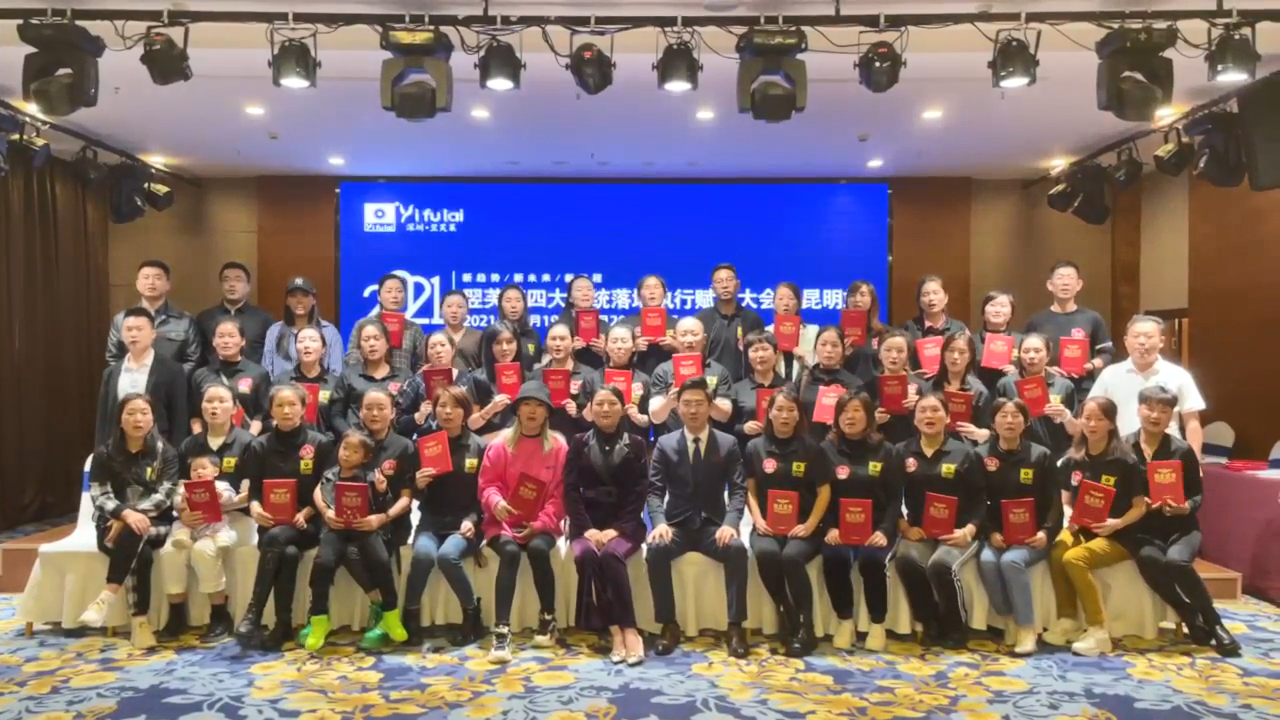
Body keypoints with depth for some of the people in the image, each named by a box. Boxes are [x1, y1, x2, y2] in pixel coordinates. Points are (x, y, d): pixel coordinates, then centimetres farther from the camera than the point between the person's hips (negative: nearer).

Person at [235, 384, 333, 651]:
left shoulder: (321, 444, 2)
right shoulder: (259, 446, 9)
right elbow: (253, 489, 6)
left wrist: (305, 513, -16)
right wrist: (254, 507, -17)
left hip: (307, 523, -1)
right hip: (271, 524, 2)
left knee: (276, 538, -34)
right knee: (289, 553, -32)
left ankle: (253, 614, -28)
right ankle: (283, 624, -24)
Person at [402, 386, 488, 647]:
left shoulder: (479, 447, 1)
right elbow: (417, 496, 10)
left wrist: (472, 519, -15)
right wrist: (418, 485, -13)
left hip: (465, 521, -2)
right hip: (432, 520, 2)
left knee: (447, 555, -32)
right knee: (423, 554, -31)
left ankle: (472, 615, -9)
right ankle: (411, 616, -8)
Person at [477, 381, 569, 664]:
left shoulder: (559, 446, 1)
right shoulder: (500, 444, 1)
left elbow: (560, 494, -1)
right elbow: (487, 484, 2)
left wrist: (539, 524, -13)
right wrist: (496, 502, -21)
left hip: (541, 524, 0)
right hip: (504, 521, 0)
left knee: (538, 549, -32)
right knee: (510, 552, -32)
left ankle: (548, 618, -9)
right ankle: (501, 631, -33)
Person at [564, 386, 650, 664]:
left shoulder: (636, 445, 7)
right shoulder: (578, 443, 10)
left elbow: (639, 493, 0)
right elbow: (571, 490, 2)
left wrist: (616, 529, -14)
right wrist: (587, 528, -13)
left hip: (624, 524, -1)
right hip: (587, 523, 1)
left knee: (610, 555, -32)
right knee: (587, 556, -31)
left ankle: (625, 629, -26)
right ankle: (619, 630, -27)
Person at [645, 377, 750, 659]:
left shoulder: (728, 443, 4)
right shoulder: (664, 444, 5)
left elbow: (738, 489, -2)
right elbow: (655, 490, -1)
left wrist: (730, 522, -21)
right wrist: (660, 522, -21)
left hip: (713, 525, 0)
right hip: (677, 524, 0)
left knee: (737, 549, -31)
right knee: (656, 549, -31)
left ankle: (736, 626, -21)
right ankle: (669, 625, -19)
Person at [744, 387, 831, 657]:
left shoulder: (811, 448, 2)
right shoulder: (755, 447, 6)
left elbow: (824, 492, 2)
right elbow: (749, 489, 8)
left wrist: (810, 524, -10)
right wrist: (757, 519, -8)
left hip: (801, 526, -1)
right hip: (767, 525, 2)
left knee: (791, 556, -33)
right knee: (765, 553, -32)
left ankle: (805, 627, -17)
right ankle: (785, 615, -8)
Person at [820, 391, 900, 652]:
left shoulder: (887, 451, 6)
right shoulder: (826, 449, 6)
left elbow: (895, 498, 1)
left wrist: (884, 530, -16)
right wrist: (829, 527, -15)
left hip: (875, 527, 0)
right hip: (839, 527, 0)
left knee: (872, 560, -29)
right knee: (834, 558, -29)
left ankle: (878, 624, -6)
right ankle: (845, 620, -7)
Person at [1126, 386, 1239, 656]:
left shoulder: (1182, 451, -1)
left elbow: (1198, 494, 4)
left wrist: (1186, 507, -17)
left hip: (1180, 526, 0)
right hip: (1143, 529, 0)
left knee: (1176, 561, -33)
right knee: (1149, 560, -33)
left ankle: (1213, 622, -7)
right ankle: (1192, 619, -10)